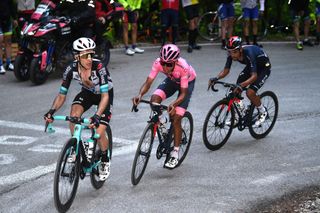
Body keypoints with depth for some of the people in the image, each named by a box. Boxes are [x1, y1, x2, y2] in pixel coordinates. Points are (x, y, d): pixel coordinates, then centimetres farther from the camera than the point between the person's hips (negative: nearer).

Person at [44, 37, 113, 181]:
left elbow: (105, 96, -37)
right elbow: (62, 95, -17)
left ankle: (105, 161, 15)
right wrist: (52, 111, -36)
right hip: (87, 93, 3)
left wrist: (97, 116, -52)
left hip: (104, 95, -3)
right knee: (74, 114, -28)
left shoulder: (98, 67, -35)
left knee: (99, 132, -14)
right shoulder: (71, 69, -25)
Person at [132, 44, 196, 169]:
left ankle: (175, 155, -2)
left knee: (176, 119, -12)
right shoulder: (158, 63, -31)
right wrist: (140, 95, -50)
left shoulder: (183, 67, -40)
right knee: (154, 99, -25)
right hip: (171, 80, 4)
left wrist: (174, 104, -52)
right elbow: (148, 82, -30)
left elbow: (183, 93, -34)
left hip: (187, 82, -4)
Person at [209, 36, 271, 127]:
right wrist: (216, 78, -30)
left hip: (264, 67, -7)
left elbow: (254, 76, -42)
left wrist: (241, 85, -56)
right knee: (236, 90, -5)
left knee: (250, 92, -21)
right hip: (251, 66, 7)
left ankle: (263, 112, 4)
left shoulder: (248, 53, -39)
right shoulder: (231, 54, -21)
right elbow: (226, 70, -11)